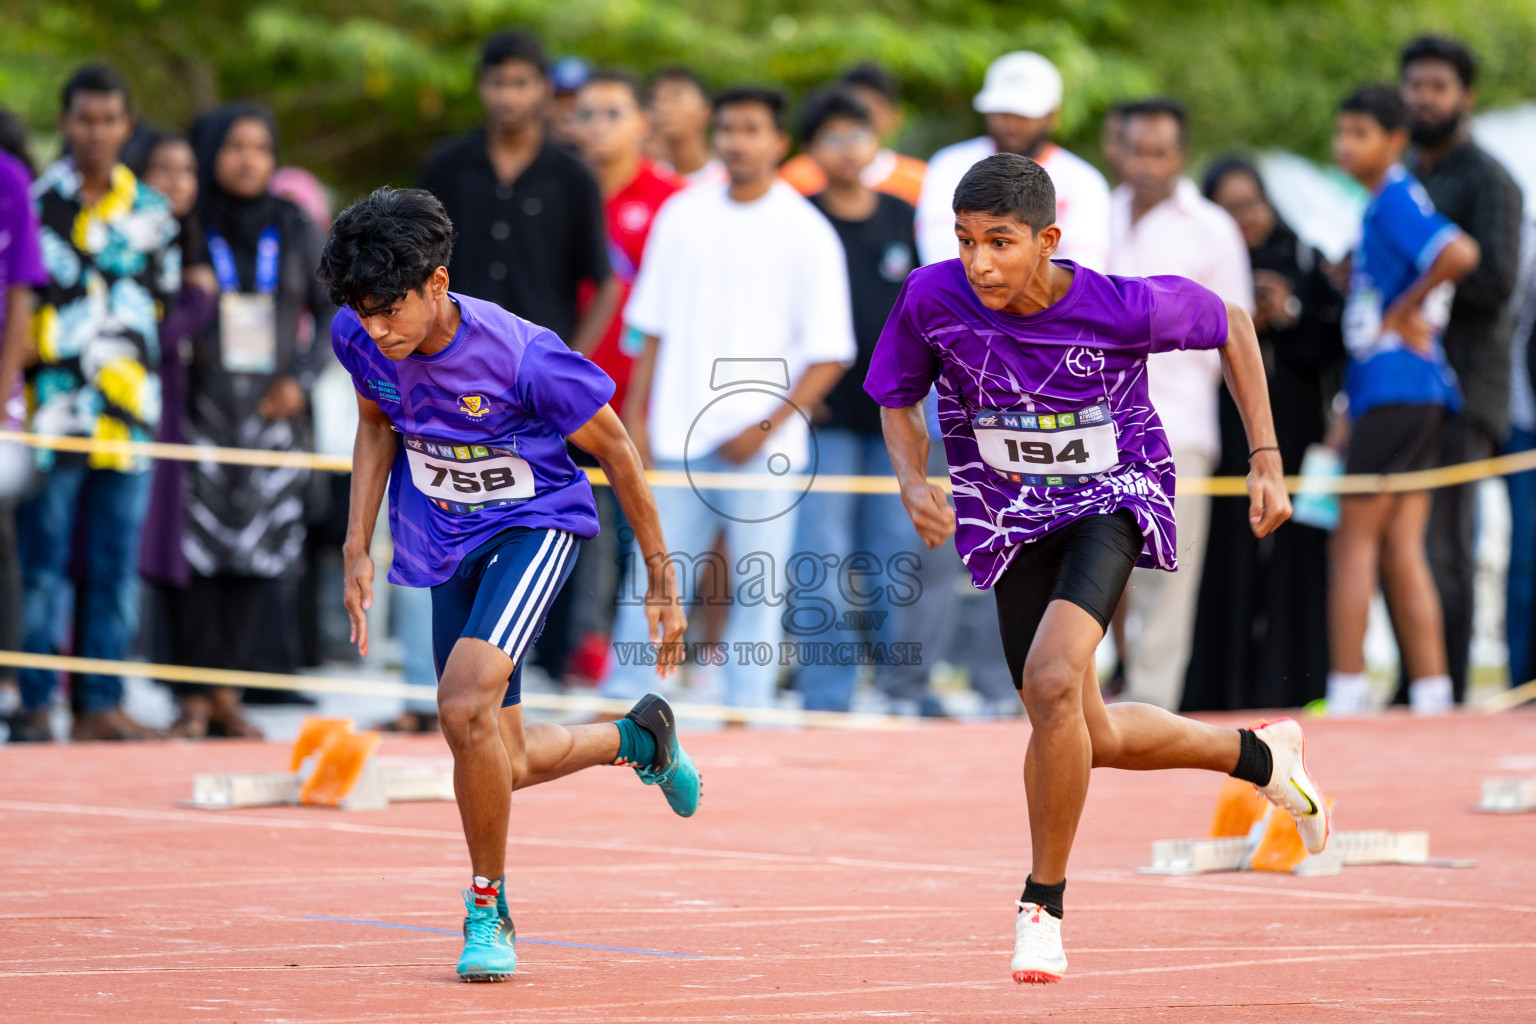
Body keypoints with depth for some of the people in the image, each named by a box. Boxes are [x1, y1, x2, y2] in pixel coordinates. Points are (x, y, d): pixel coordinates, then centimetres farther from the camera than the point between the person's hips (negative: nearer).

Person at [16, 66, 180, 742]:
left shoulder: (152, 212, 12)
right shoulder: (34, 204, 2)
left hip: (127, 410, 3)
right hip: (51, 412, -3)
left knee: (116, 570, 3)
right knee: (42, 565, -3)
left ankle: (100, 706, 7)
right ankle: (34, 705, 1)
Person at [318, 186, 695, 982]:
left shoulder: (519, 355, -30)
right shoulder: (357, 337, -16)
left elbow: (613, 447, -15)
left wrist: (661, 578, -8)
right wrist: (357, 550, -1)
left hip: (534, 522, -6)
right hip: (446, 542, 6)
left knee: (465, 706, -29)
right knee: (501, 766, 11)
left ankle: (488, 908, -11)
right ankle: (638, 738, 41)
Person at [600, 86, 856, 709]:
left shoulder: (807, 234, -3)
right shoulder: (681, 216, 7)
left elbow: (829, 355, -4)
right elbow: (653, 330, 14)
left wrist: (767, 426, -12)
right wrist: (635, 416, 6)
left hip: (764, 447, -2)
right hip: (677, 438, 2)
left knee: (756, 584, 0)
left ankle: (745, 713, 7)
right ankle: (621, 701, 5)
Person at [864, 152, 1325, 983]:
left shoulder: (1124, 306, -23)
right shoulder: (933, 298, -18)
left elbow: (1230, 324, -2)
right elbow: (898, 398, 2)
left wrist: (1266, 461, -3)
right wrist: (912, 483, -18)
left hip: (1113, 501, -4)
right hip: (1011, 521, 4)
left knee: (1052, 682, -29)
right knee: (1091, 740, 11)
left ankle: (1042, 906, -11)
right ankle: (1259, 756, 41)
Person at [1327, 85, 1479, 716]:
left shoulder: (1397, 200, -11)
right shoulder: (1383, 204, 18)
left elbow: (1459, 254, -27)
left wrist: (1404, 309, -16)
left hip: (1397, 390, -9)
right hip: (1391, 393, 9)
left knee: (1355, 540, -6)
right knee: (1401, 549, 7)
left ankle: (1346, 693, -5)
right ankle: (1430, 696, 5)